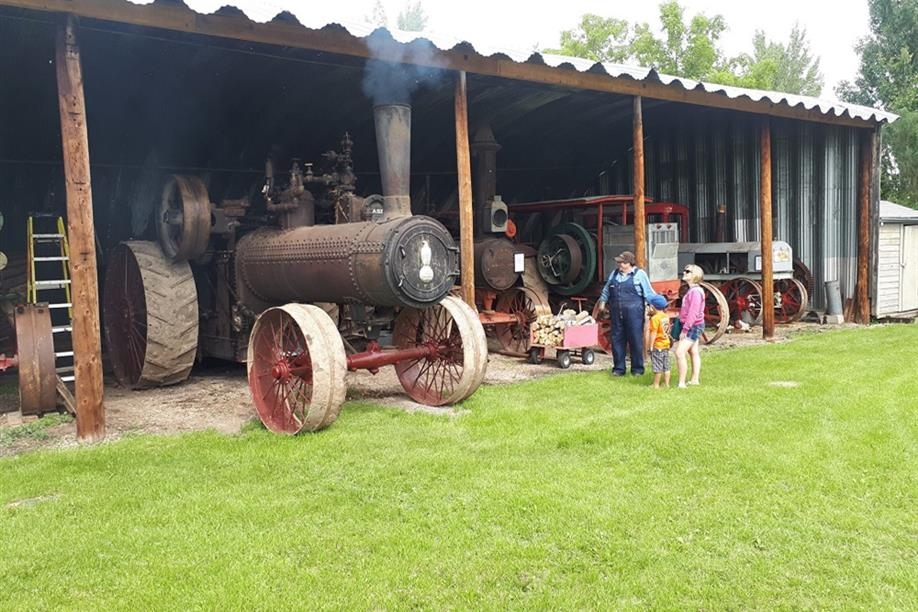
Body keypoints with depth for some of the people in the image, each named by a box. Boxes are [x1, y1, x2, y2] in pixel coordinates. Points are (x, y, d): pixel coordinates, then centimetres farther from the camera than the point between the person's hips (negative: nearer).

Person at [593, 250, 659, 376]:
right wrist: (602, 302, 26)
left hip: (634, 313, -5)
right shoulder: (614, 274, 15)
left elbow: (648, 292, -1)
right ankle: (618, 368, 18)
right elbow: (606, 290, 26)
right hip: (616, 313, 5)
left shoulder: (640, 274, 0)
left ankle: (637, 368, 12)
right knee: (617, 340, 7)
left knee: (636, 340, 0)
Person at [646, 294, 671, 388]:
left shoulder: (654, 318, -17)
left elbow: (653, 333, -19)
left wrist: (651, 346, -14)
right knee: (666, 366, 12)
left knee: (657, 366, -1)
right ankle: (666, 384, 17)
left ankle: (656, 385, 5)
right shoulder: (666, 316, 6)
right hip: (666, 345, 8)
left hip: (657, 346, -8)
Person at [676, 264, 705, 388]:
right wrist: (685, 328, 17)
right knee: (694, 352, 16)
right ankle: (694, 380, 24)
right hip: (694, 326, 11)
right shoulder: (692, 290, 11)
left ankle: (681, 383, -14)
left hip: (693, 326, -11)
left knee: (680, 352, -16)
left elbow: (693, 313, -25)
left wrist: (685, 329, -23)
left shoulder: (695, 291, -20)